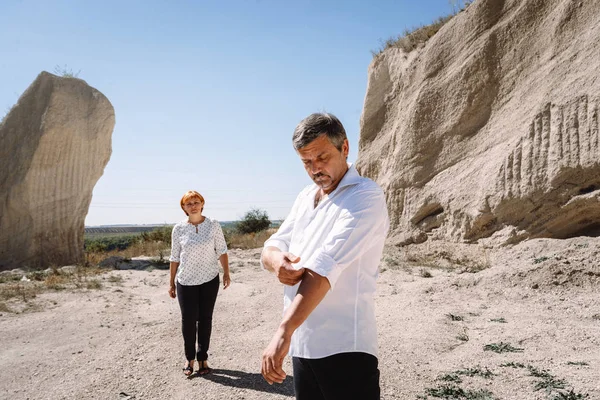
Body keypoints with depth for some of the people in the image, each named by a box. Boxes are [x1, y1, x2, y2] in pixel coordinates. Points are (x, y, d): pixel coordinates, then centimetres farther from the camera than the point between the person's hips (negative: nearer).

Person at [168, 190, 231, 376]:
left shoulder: (213, 225, -3)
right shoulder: (178, 228, -2)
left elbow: (221, 251, 1)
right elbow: (175, 257, 3)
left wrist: (226, 273, -7)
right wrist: (172, 283, 4)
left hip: (210, 280, 0)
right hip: (186, 282, 0)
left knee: (205, 319, 7)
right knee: (188, 319, -2)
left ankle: (202, 358, 21)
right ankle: (189, 358, 19)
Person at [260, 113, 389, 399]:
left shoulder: (366, 197, -13)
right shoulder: (305, 197, 11)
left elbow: (324, 267, -24)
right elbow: (271, 247, 8)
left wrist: (283, 332, -29)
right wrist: (276, 260, -16)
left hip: (344, 349, -7)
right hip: (301, 344, 7)